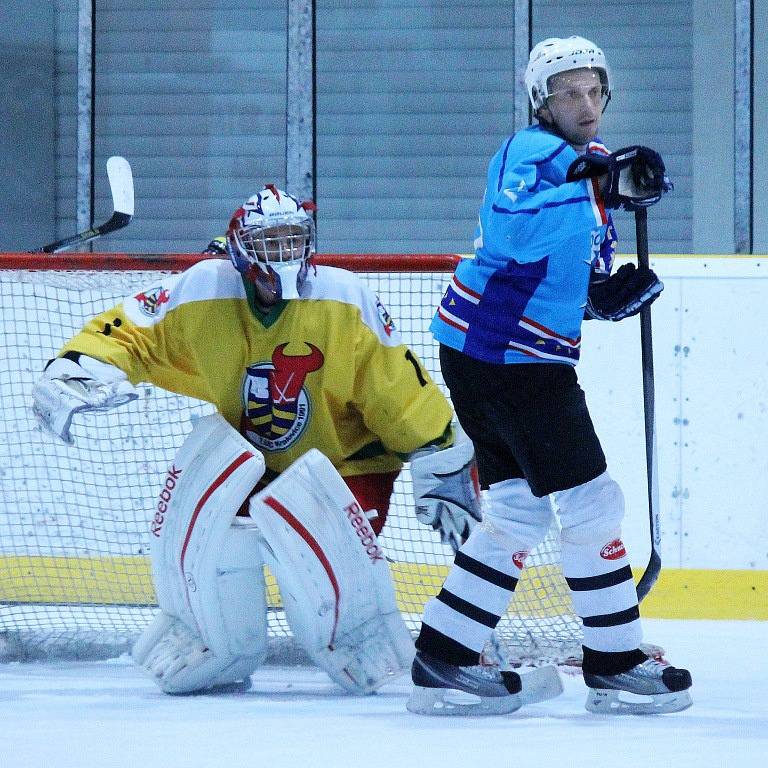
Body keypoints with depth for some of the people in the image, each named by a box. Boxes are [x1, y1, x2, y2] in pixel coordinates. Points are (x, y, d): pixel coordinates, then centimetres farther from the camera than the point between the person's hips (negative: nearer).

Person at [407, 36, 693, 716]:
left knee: (521, 512, 12)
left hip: (530, 358, 10)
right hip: (500, 349, -10)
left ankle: (441, 660, 13)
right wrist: (593, 189, -35)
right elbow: (512, 235, -31)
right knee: (591, 501, -6)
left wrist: (614, 295, 5)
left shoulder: (591, 161, 19)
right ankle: (616, 666, 1)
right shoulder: (533, 152, -11)